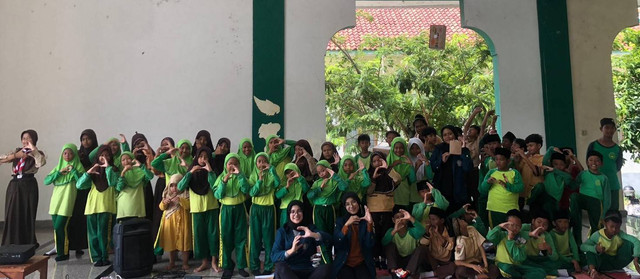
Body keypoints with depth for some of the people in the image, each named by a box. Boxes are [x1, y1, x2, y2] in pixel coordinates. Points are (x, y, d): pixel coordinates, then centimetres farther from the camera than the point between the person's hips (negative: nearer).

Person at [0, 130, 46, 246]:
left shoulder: (37, 153, 4)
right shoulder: (17, 150, 16)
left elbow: (41, 163, -20)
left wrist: (33, 149, -17)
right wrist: (15, 156, -10)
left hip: (29, 185, -4)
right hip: (14, 185, 4)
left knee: (28, 215, 0)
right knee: (12, 215, 2)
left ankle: (28, 244, 10)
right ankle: (11, 244, 11)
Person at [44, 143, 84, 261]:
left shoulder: (78, 166, 2)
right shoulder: (58, 166, 15)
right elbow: (46, 181, 3)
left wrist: (73, 170, -17)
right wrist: (60, 172, -8)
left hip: (67, 199, -5)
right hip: (56, 199, 5)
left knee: (59, 226, -9)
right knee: (56, 227, 5)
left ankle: (63, 253, 3)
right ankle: (59, 250, 17)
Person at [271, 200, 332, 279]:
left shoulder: (310, 227, 12)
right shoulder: (282, 231, 7)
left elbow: (328, 240, -6)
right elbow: (274, 256, -5)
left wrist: (313, 235, -26)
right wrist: (291, 251, -23)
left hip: (308, 271, 2)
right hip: (289, 271, -1)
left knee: (326, 268, -26)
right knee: (280, 267, -33)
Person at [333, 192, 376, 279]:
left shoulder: (365, 220, 2)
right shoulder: (340, 221, 2)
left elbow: (369, 245, -9)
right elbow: (337, 244, -11)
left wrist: (370, 223, -19)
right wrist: (346, 225, -21)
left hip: (362, 263, 1)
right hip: (344, 263, -1)